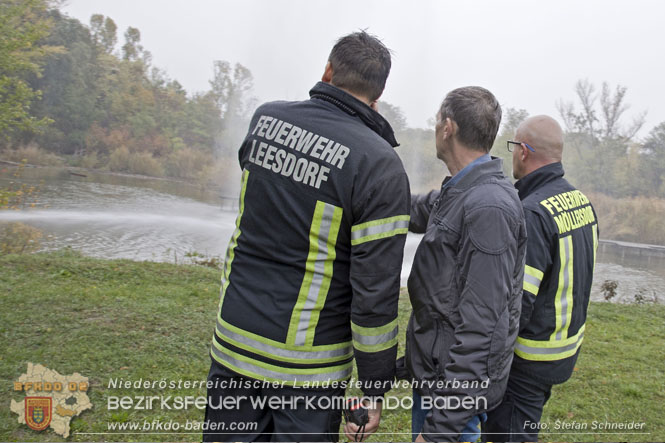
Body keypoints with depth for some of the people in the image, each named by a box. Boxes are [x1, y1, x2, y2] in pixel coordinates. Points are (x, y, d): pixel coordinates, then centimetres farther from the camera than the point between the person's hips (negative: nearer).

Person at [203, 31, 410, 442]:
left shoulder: (266, 119, -2)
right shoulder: (381, 166, -17)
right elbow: (375, 292, -17)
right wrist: (375, 389, -5)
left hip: (235, 340, 5)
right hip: (306, 366, -4)